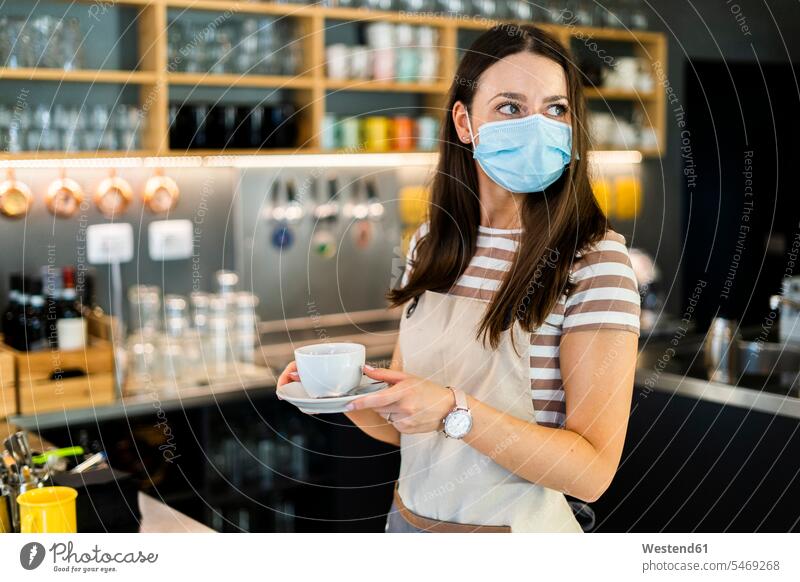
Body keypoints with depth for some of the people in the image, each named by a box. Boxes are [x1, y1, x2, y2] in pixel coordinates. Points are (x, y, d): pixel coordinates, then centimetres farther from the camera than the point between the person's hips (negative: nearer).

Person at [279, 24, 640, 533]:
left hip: (518, 527, -5)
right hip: (408, 518, 5)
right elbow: (404, 426, 5)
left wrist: (455, 411, -29)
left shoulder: (595, 258, -18)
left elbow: (594, 470, -20)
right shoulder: (431, 243, -2)